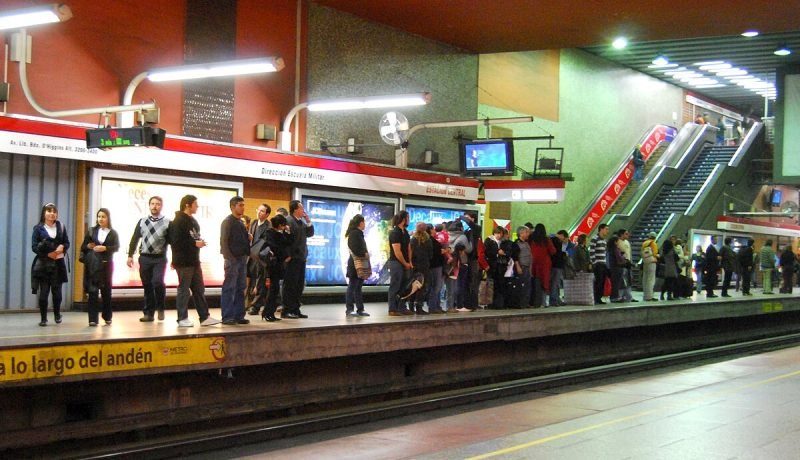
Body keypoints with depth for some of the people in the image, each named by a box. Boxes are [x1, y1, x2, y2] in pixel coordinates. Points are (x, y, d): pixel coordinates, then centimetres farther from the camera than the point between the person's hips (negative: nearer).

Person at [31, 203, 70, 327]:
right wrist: (48, 254, -16)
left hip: (58, 263, 2)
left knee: (57, 291, 3)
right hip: (43, 263, -2)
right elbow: (34, 246, -5)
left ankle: (57, 315, 23)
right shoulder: (38, 228, 0)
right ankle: (43, 319, 3)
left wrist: (62, 247, -11)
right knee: (43, 292, -4)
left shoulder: (61, 227, 10)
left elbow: (67, 243, 12)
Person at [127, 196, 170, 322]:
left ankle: (160, 308, 4)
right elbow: (135, 239, 11)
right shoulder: (142, 221, 9)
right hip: (144, 258, 3)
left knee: (157, 282, -18)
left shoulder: (167, 223, 1)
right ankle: (148, 313, 13)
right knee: (147, 286, 5)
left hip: (159, 258, -3)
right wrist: (130, 255, 5)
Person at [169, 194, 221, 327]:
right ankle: (182, 319, 6)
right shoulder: (178, 221, -13)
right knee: (184, 290, -2)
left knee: (199, 289, 10)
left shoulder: (193, 221, 17)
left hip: (194, 261, 9)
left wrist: (200, 242, 7)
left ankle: (204, 317, 14)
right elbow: (176, 242, -21)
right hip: (184, 261, -9)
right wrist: (194, 244, -19)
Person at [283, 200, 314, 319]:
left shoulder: (301, 221, 17)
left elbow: (310, 233, 19)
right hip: (292, 258, -9)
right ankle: (286, 310, 0)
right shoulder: (288, 221, -12)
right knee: (290, 285, -5)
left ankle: (295, 309, 19)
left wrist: (308, 221, 7)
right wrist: (288, 255, -20)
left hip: (301, 258, 9)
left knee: (299, 285, 12)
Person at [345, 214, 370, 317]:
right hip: (355, 265, -10)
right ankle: (349, 309, -2)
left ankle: (360, 309, 15)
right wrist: (364, 254, -11)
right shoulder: (354, 233, -13)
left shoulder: (359, 233, 17)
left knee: (358, 288, 11)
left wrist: (365, 254, 3)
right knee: (352, 287, -5)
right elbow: (355, 250, -22)